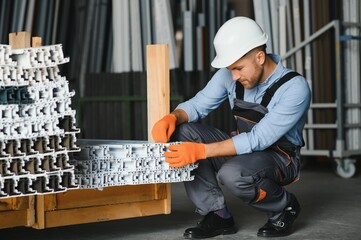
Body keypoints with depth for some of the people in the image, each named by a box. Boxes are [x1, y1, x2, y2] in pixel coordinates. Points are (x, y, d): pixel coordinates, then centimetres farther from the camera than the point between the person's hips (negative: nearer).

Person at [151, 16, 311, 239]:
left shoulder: (295, 88, -26)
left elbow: (258, 140, -31)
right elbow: (197, 105, 0)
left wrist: (202, 151, -39)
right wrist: (173, 117, -24)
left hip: (280, 158, -6)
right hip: (245, 148, 6)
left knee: (232, 174, -37)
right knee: (184, 132, -16)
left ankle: (285, 206, -5)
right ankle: (217, 215, -9)